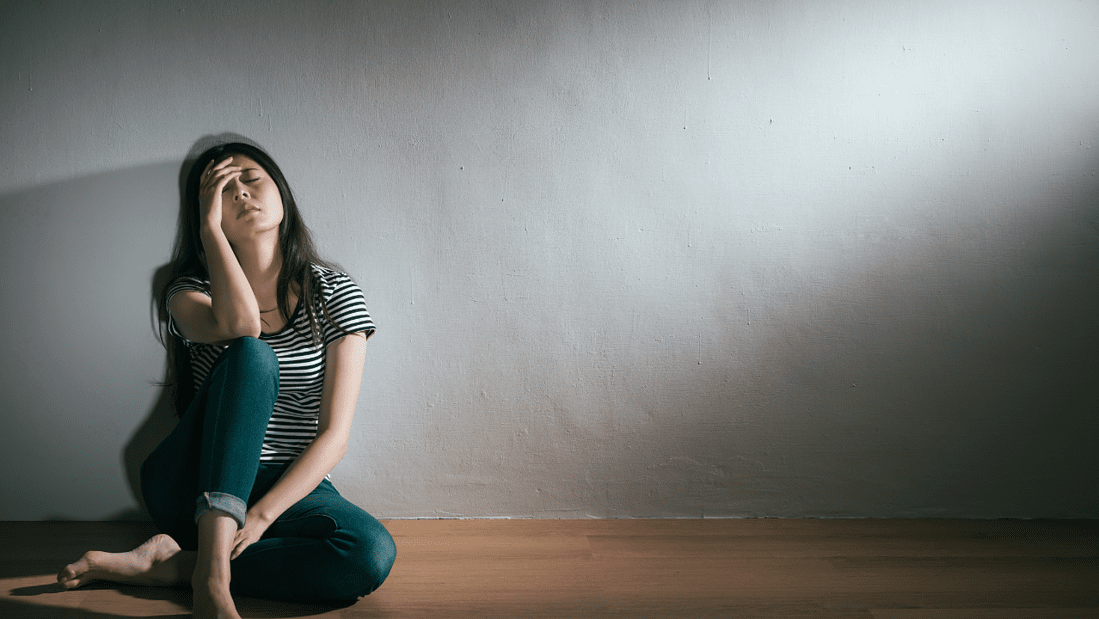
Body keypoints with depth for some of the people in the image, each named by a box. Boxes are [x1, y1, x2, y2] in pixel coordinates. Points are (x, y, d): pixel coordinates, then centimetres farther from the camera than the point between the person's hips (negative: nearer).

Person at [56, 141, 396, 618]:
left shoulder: (334, 293, 0)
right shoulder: (191, 290, 2)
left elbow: (334, 434, -9)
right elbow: (240, 325, -26)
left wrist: (261, 514, -22)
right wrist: (211, 226, -13)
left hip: (291, 488, 1)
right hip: (193, 487, -1)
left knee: (373, 553, -33)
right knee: (252, 356, -31)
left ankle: (170, 565, -24)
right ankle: (211, 571, -38)